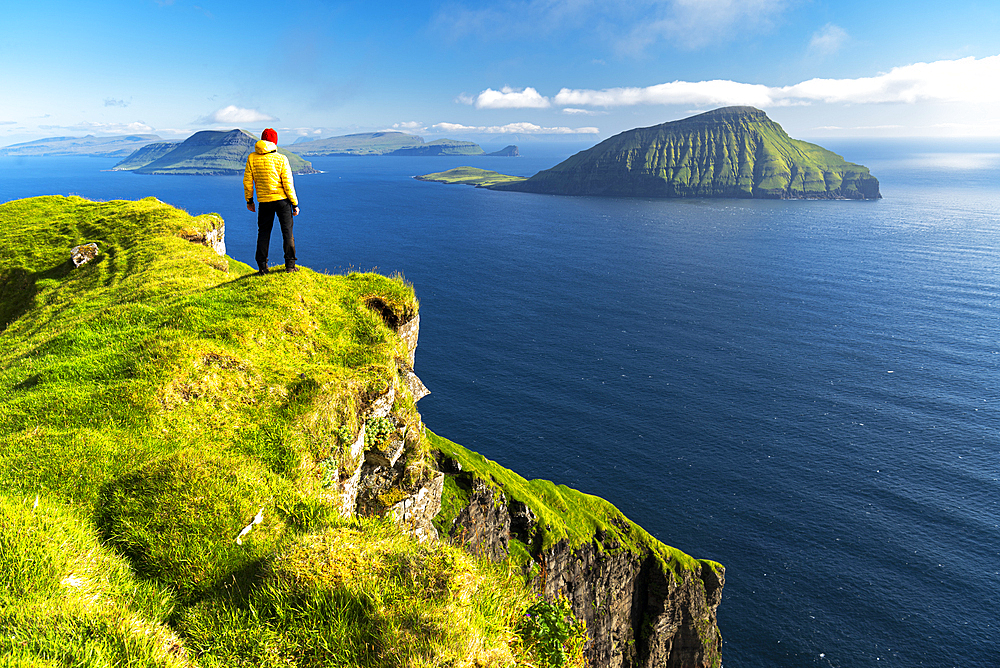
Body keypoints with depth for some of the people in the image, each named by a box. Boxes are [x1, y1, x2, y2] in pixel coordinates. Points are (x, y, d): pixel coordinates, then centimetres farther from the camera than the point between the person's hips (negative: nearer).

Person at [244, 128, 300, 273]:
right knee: (287, 232, 5)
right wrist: (295, 203, -2)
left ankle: (262, 266, 9)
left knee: (263, 233, 11)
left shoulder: (252, 158, 0)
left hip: (264, 202, 2)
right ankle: (290, 265, 4)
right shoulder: (281, 159, -7)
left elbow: (247, 181, 3)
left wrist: (249, 201, 14)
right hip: (282, 200, -2)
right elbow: (288, 183, -8)